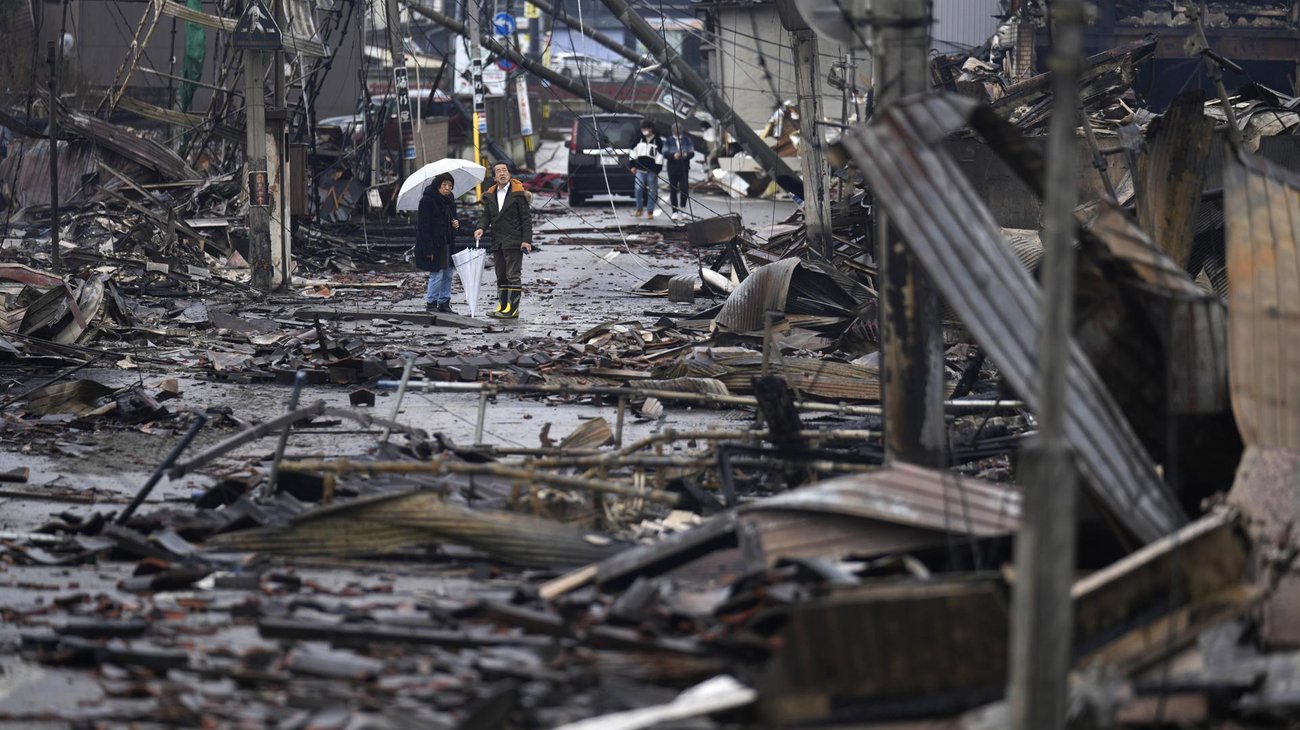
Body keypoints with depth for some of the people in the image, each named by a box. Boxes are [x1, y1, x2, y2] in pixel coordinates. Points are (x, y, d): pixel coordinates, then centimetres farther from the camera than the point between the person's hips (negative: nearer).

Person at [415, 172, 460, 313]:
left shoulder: (449, 200, 11)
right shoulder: (427, 200, -14)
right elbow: (424, 226, -17)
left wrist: (455, 223, 1)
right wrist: (428, 249, -21)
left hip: (447, 243, 8)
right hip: (433, 244, -8)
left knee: (447, 274, 10)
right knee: (437, 274, -6)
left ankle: (444, 302, 18)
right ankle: (431, 304, 4)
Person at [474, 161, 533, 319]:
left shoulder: (518, 193, -6)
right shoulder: (490, 195, 11)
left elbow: (526, 218, -7)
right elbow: (486, 215, 15)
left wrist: (526, 240, -13)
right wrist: (481, 227, -7)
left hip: (514, 241, -6)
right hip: (497, 241, 6)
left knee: (513, 275, -7)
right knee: (501, 276, 11)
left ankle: (513, 308, -6)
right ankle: (502, 306, 16)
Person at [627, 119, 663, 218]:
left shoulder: (657, 141, 1)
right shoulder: (639, 140, 10)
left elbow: (659, 156, -3)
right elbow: (633, 153, 14)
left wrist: (657, 170, -9)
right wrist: (632, 165, 6)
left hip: (652, 170, -2)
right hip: (640, 169, 2)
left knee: (652, 191, 2)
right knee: (638, 189, -8)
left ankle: (650, 211, 9)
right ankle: (639, 209, 5)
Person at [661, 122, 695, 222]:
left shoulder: (687, 140, 12)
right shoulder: (668, 141, 10)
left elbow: (692, 152, 6)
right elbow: (665, 154, -1)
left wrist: (686, 155, -18)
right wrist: (673, 155, -21)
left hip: (684, 169, 0)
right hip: (672, 169, 0)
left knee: (684, 189, -11)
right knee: (673, 190, -1)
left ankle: (681, 209, 4)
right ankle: (675, 212, 4)